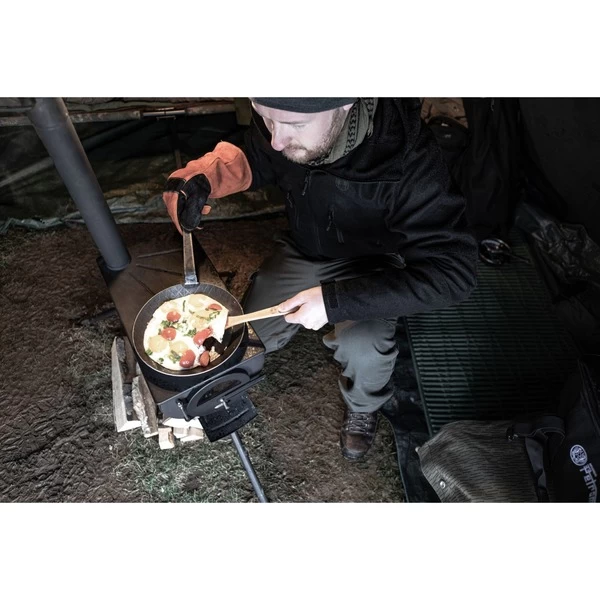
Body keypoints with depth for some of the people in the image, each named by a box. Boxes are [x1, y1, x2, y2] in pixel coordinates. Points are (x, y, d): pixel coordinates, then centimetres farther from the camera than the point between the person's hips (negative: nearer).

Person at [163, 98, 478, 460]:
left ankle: (364, 407, 7)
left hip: (370, 264, -4)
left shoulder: (407, 158, -37)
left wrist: (335, 301, -41)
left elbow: (453, 271, -36)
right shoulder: (278, 123, -22)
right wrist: (203, 178, -20)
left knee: (362, 351, -29)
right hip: (302, 249, 5)